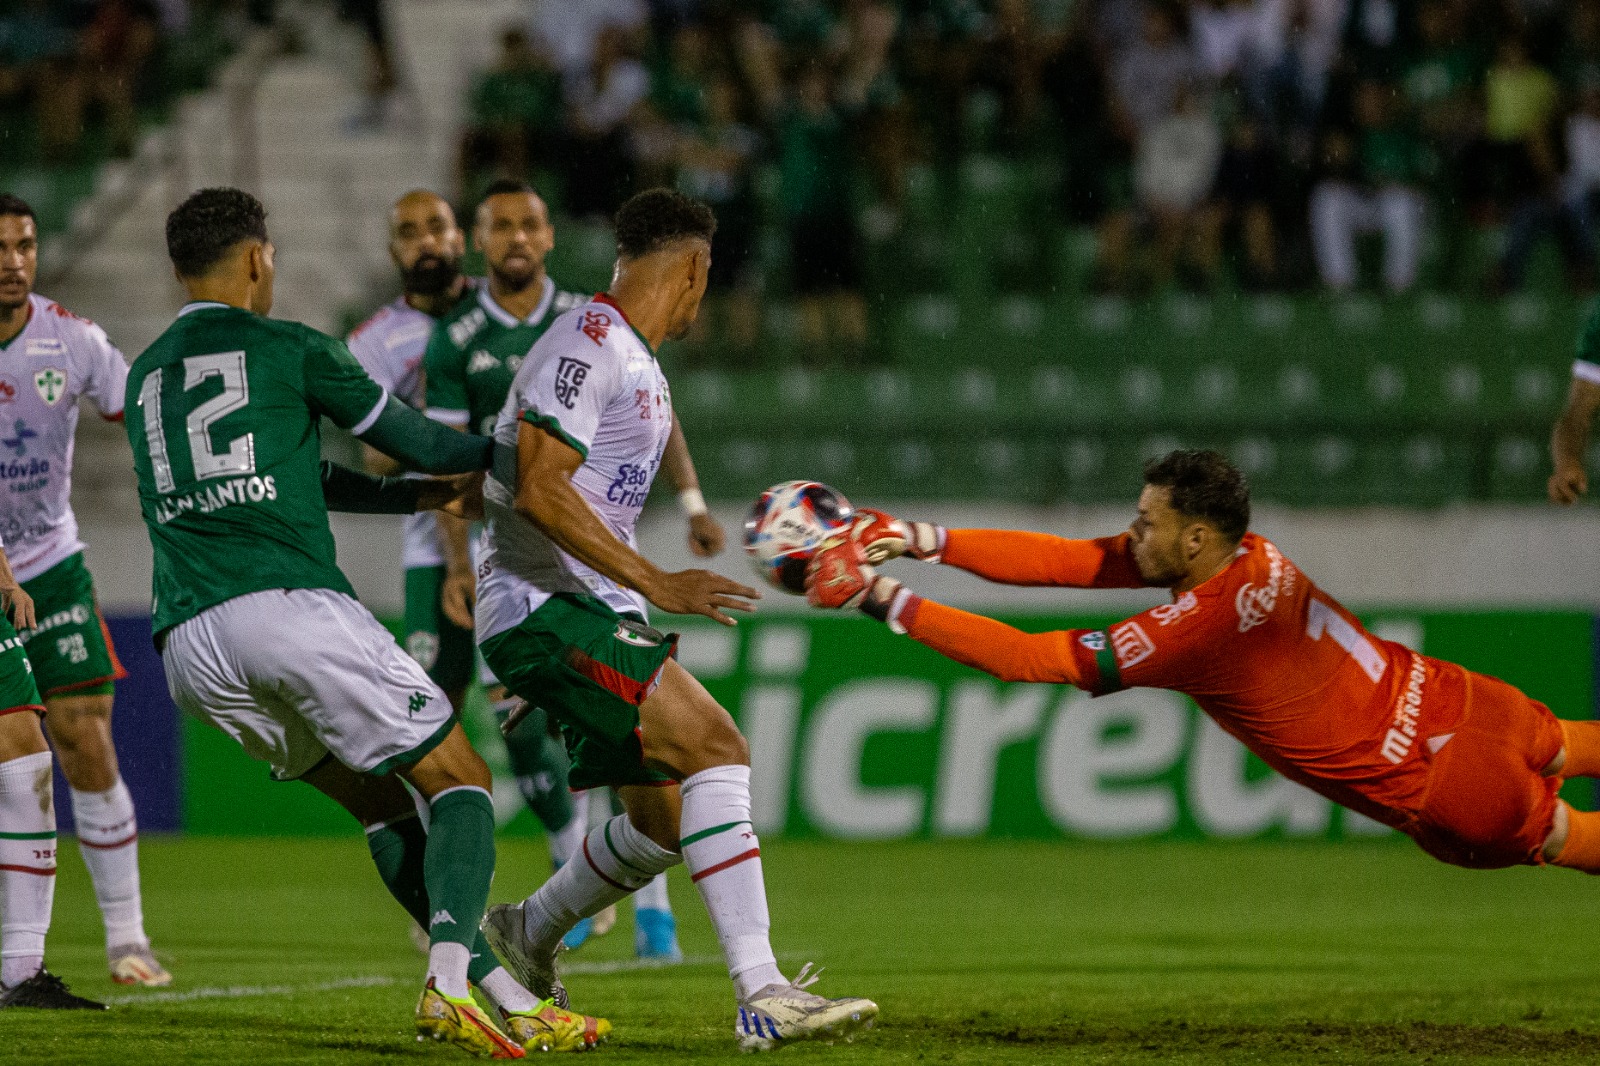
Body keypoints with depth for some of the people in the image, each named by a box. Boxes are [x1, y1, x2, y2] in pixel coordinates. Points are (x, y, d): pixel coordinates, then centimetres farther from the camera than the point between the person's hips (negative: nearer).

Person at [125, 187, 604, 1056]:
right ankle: (449, 982, -23)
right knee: (458, 780, 1)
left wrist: (418, 496, 39)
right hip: (294, 609, -6)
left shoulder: (145, 376, 25)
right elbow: (417, 444, 15)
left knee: (380, 803, 16)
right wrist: (495, 453, 35)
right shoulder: (289, 349, 6)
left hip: (189, 649, 6)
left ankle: (503, 997, 8)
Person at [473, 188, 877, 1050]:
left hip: (593, 610, 10)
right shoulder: (589, 344, -14)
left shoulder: (637, 361, 17)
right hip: (543, 607, -10)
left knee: (665, 821, 13)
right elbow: (539, 491, -22)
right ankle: (762, 996, -28)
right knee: (715, 748, -22)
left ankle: (526, 934, 38)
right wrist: (657, 585, -24)